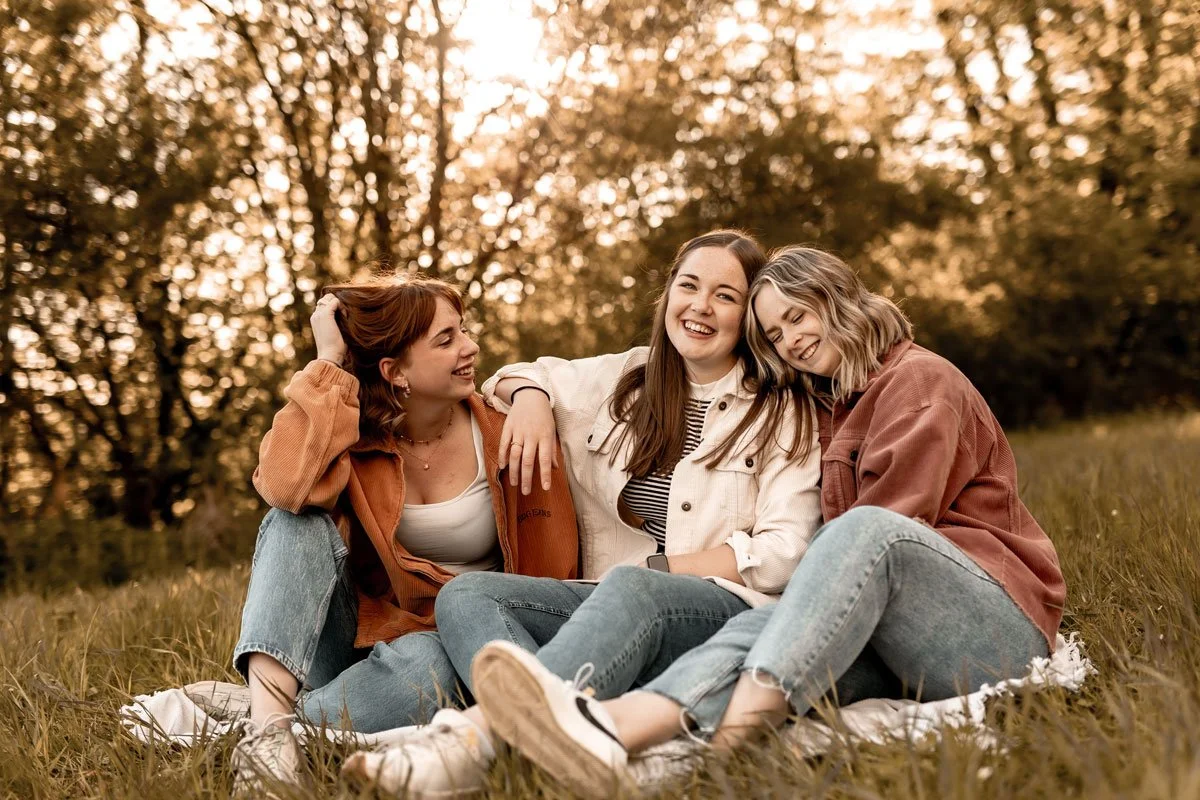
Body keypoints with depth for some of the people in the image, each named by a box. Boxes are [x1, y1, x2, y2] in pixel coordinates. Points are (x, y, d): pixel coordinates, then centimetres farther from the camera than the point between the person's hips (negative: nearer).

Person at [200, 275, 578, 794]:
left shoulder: (502, 435, -6)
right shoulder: (354, 435, -5)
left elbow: (548, 572, 1)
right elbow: (284, 485, -29)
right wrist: (329, 362, -22)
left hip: (440, 645, -1)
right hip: (356, 634, 1)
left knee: (422, 666, -37)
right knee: (300, 523, -25)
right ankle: (267, 710, -41)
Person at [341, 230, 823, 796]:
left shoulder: (781, 414, 9)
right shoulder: (620, 380, 19)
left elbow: (783, 552, -2)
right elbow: (518, 377, 33)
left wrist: (660, 569, -9)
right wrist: (529, 395, 8)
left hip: (727, 610, -4)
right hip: (613, 604, 4)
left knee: (629, 588, -38)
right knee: (465, 594, -21)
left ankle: (480, 729, -59)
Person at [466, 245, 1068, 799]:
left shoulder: (921, 379, 4)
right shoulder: (828, 408, 28)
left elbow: (887, 519, -8)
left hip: (1002, 628, -5)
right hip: (885, 641, 5)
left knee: (866, 530, -35)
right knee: (765, 625, -26)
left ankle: (725, 738, -54)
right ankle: (614, 729, -56)